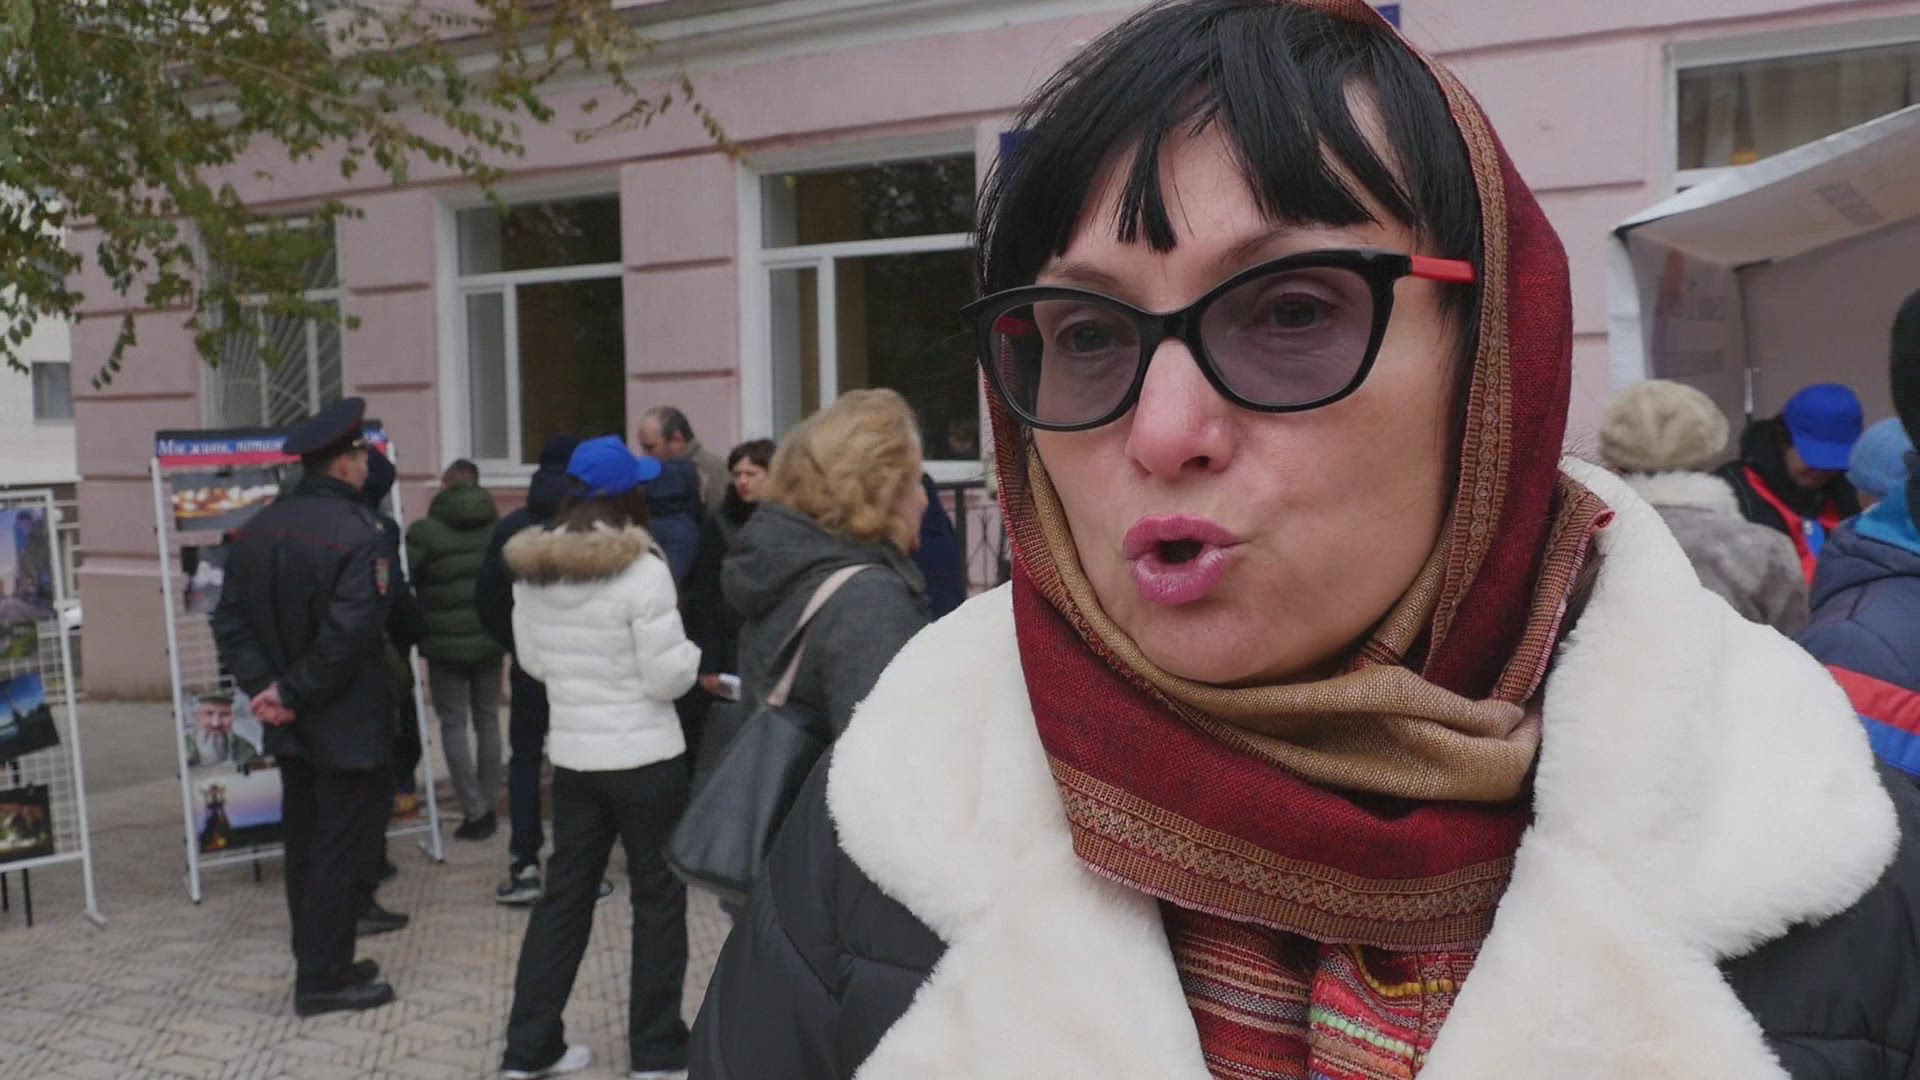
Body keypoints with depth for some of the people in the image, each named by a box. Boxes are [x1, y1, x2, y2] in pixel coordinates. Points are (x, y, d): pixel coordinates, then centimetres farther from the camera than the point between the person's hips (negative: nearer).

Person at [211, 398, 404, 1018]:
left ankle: (319, 963, 26)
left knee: (306, 845, 16)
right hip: (349, 726, -8)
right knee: (344, 849, 2)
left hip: (290, 728, 8)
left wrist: (264, 686, -4)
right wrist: (294, 694, -15)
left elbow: (230, 621, 4)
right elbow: (350, 634, -26)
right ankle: (322, 980, 8)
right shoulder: (357, 533, -18)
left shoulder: (259, 530, 6)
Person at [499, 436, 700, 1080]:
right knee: (658, 899, 8)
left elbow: (531, 662, 13)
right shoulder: (642, 568, -18)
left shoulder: (530, 569, 1)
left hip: (572, 758, 5)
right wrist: (692, 652, 4)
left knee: (565, 894, 15)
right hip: (645, 761, -5)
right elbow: (668, 678, -15)